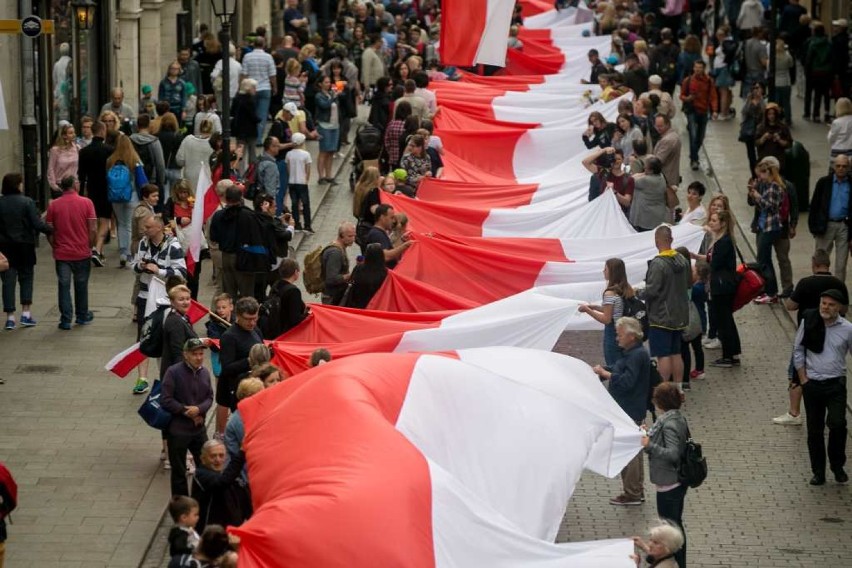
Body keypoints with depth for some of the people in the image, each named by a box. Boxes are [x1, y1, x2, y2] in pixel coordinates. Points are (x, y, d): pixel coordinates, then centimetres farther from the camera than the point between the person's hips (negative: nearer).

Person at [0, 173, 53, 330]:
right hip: (25, 246, -2)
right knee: (26, 278, 14)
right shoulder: (27, 202, -11)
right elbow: (37, 224, -16)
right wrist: (53, 230, -6)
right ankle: (26, 313, 6)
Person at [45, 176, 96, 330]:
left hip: (61, 254, 0)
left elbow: (49, 232, -3)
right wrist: (90, 247, 7)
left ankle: (65, 320, 2)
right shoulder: (86, 203, -7)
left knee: (64, 286, 5)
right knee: (81, 285, 16)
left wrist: (55, 248, 12)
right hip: (82, 253, 0)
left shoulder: (53, 205, -4)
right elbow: (92, 230, -8)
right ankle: (82, 316, 28)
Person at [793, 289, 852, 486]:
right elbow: (798, 350, 4)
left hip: (836, 384, -2)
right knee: (814, 430, 7)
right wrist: (803, 379, 0)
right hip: (812, 384, 2)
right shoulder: (808, 323, -3)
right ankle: (818, 472, 20)